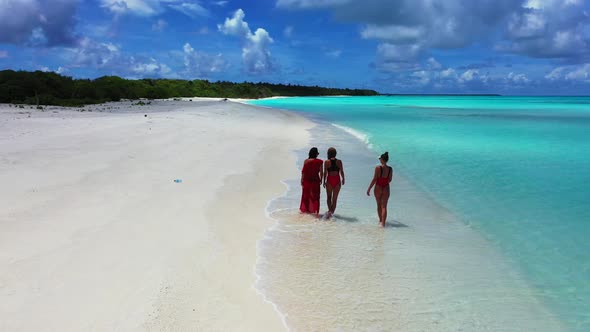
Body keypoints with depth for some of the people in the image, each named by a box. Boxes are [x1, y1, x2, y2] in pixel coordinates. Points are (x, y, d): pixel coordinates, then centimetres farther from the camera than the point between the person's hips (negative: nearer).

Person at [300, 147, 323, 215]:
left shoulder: (306, 161, -6)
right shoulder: (319, 162, -10)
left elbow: (303, 171, -5)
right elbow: (321, 172, -7)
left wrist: (302, 180, 5)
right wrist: (321, 180, 9)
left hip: (307, 180, 2)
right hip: (315, 181, -2)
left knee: (306, 195, 17)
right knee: (315, 196, 10)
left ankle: (306, 209, 25)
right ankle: (315, 210, 10)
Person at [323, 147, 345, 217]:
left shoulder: (326, 162, -5)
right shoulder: (339, 161, -2)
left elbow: (325, 172, -5)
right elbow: (341, 172, 0)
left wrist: (324, 182, 2)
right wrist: (343, 179, 14)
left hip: (329, 180, -1)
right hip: (337, 180, 1)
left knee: (329, 197, 15)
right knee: (335, 198, 10)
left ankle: (330, 210, -3)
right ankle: (332, 212, 9)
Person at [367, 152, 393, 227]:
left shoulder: (378, 168, -16)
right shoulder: (390, 169, -4)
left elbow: (374, 180, -15)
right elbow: (390, 180, 8)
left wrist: (369, 189, -7)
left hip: (378, 188, -2)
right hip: (386, 189, 2)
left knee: (379, 205, 18)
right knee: (384, 206, 4)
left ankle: (380, 220, 34)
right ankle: (383, 223, -5)